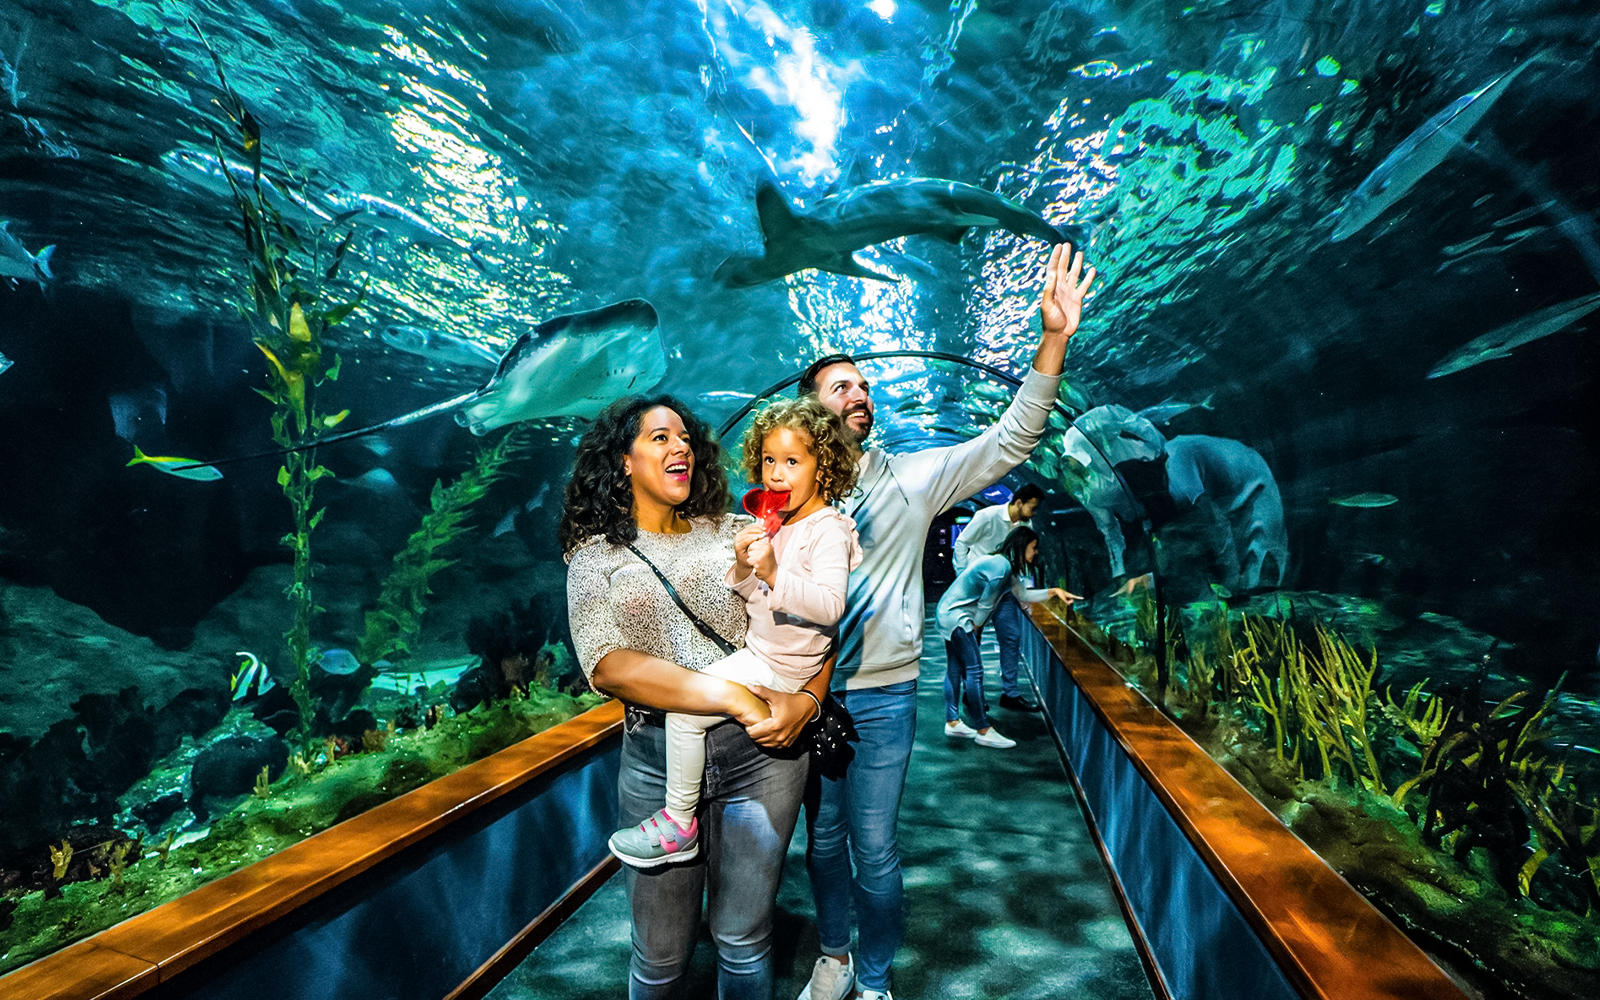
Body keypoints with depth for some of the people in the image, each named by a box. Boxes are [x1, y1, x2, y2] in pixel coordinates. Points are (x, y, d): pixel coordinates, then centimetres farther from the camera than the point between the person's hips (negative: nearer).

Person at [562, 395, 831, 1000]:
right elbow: (606, 664, -14)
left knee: (743, 939, 14)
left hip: (761, 754, 1)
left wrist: (807, 700, -16)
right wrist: (735, 697, -23)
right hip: (658, 763, -1)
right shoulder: (597, 556, 2)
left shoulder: (735, 534, 6)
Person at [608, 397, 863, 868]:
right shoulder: (774, 524, 8)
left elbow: (830, 605, -30)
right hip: (758, 652, 10)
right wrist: (743, 569, -11)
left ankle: (679, 822, 1)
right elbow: (753, 597, 11)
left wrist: (773, 574, -40)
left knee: (684, 707, -15)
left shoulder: (827, 530, -18)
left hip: (780, 669, -9)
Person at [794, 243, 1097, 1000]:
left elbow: (1007, 443, -11)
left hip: (882, 695, -2)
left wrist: (1053, 340, -21)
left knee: (874, 848, 7)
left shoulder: (912, 478, -3)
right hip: (810, 691, 2)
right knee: (823, 837, 18)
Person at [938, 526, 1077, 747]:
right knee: (974, 669, -7)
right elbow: (986, 603, -15)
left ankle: (952, 723, 23)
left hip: (947, 614, 11)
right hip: (956, 616, -11)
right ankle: (984, 731, -1)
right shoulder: (1001, 566, -20)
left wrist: (1054, 591, 14)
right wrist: (974, 628, -2)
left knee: (955, 668, 15)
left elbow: (1023, 594, 18)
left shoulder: (1005, 565, 13)